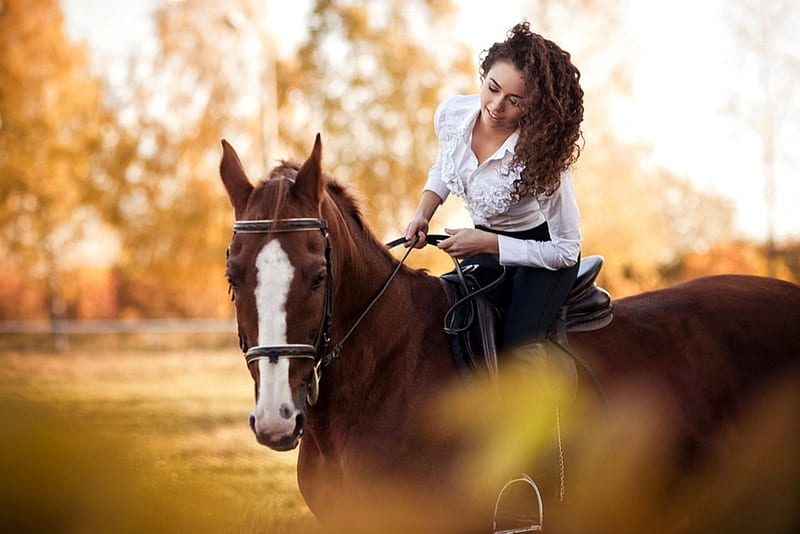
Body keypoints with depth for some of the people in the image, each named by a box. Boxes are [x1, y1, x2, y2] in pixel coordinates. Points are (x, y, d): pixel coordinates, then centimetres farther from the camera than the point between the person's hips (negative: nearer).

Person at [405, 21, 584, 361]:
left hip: (543, 252, -5)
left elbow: (565, 250, -24)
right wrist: (422, 215, -8)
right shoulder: (452, 114, -17)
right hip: (484, 240, 5)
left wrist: (487, 243, -28)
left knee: (517, 344, -26)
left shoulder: (542, 156, -32)